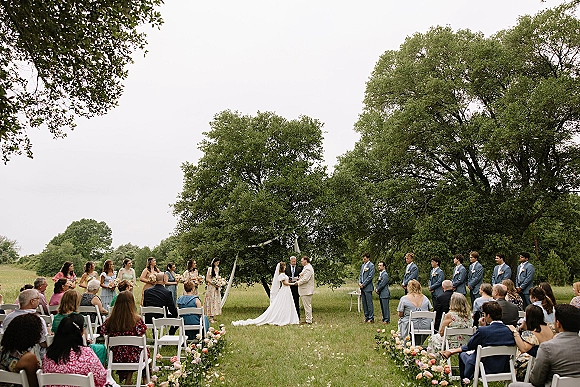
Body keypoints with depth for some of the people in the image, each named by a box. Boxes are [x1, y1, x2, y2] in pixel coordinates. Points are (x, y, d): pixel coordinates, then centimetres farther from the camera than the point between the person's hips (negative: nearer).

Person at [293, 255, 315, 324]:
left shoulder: (308, 268, -18)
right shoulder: (307, 268, 16)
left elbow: (305, 279, -24)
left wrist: (298, 282, -10)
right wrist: (299, 278, 7)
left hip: (306, 290, -11)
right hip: (306, 290, 11)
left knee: (307, 306, -5)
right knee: (307, 305, 16)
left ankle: (309, 320, -1)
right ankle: (309, 318, 23)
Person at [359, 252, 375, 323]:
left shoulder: (371, 265, -8)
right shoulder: (363, 265, 16)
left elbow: (370, 277, -14)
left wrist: (363, 284, -13)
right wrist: (359, 282, 2)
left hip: (368, 287, -8)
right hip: (362, 287, 8)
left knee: (369, 303, -5)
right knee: (364, 303, 11)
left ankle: (371, 318, 1)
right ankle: (366, 317, 18)